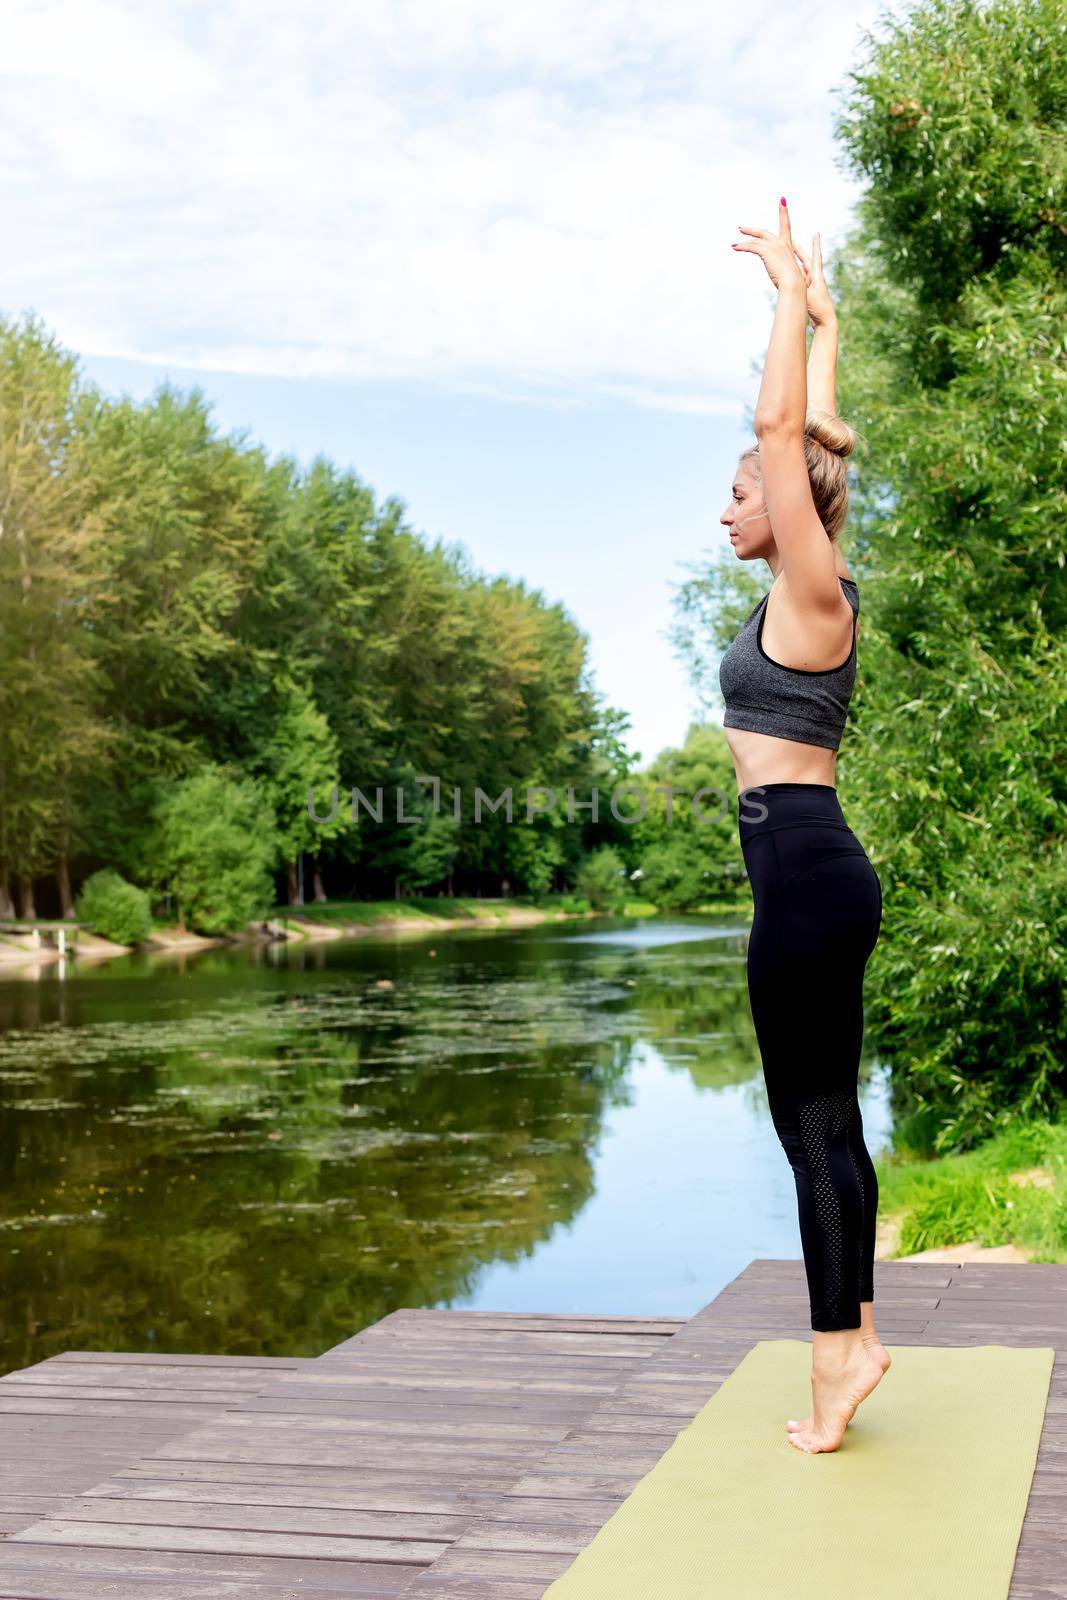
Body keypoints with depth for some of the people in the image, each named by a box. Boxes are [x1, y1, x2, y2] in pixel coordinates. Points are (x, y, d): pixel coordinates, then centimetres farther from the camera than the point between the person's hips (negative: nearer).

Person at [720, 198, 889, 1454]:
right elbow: (806, 436, 24)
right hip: (813, 871, 10)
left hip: (803, 868, -10)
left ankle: (838, 1362, 2)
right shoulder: (812, 589, 13)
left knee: (813, 1126, -5)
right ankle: (853, 1336, 21)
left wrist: (796, 298, -7)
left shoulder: (810, 593, -9)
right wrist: (819, 319, 29)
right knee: (826, 1123, 13)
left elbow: (780, 425, -14)